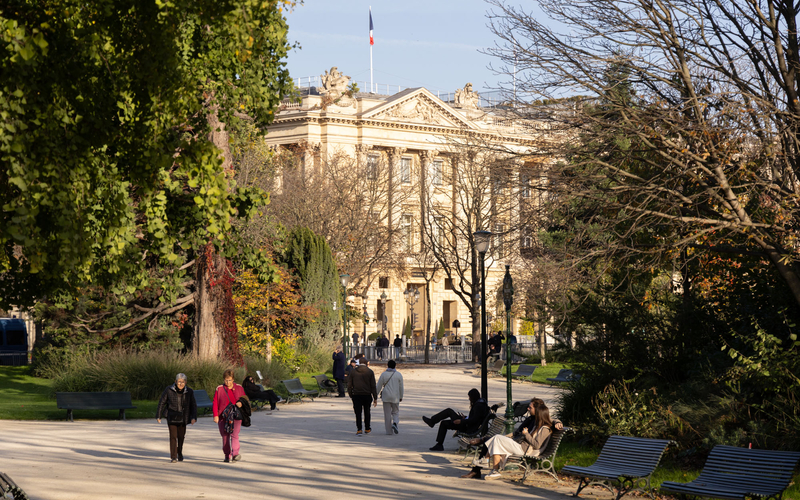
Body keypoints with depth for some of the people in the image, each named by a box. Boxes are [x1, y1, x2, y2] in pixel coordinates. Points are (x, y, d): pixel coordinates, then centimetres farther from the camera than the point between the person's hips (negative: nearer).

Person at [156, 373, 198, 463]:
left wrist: (193, 417, -5)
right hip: (171, 417, -2)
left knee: (181, 436, 12)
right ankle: (173, 457, -8)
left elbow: (193, 405, 4)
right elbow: (161, 403, 0)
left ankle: (180, 454, 35)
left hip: (182, 418, 2)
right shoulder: (169, 390, -8)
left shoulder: (189, 392, -3)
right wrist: (158, 416, 1)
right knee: (173, 436, -11)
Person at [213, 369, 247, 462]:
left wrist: (241, 403, -5)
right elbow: (215, 403, 4)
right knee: (225, 436, 5)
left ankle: (235, 454, -22)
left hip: (236, 416, -1)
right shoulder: (219, 389, 4)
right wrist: (215, 415, -4)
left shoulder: (239, 388, 7)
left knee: (234, 435, -15)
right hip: (223, 416, 1)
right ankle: (227, 455, 14)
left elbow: (245, 398, 18)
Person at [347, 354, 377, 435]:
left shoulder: (353, 372, 3)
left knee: (358, 413, 1)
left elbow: (349, 385, 4)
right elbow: (373, 386, -2)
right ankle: (367, 429, 25)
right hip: (367, 395, 0)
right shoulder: (370, 372, -1)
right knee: (367, 412, 16)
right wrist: (375, 398, 1)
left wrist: (351, 395, 13)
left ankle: (359, 429, -10)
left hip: (356, 395, 0)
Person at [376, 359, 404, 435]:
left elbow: (379, 386, -2)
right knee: (395, 412, 15)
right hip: (395, 397, 1)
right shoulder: (399, 375, -1)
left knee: (387, 414, 5)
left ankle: (389, 430, 4)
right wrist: (401, 397, 14)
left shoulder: (383, 374, -4)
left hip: (386, 397, -1)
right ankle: (395, 423, -13)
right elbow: (401, 387, 3)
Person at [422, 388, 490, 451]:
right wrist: (465, 418, 16)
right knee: (444, 423, 15)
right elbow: (473, 418, 21)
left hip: (469, 429, -11)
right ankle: (439, 445, 14)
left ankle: (432, 421, 6)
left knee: (449, 411, -7)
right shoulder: (478, 403, 13)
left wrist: (461, 421, -20)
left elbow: (474, 420, -26)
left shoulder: (479, 406, -18)